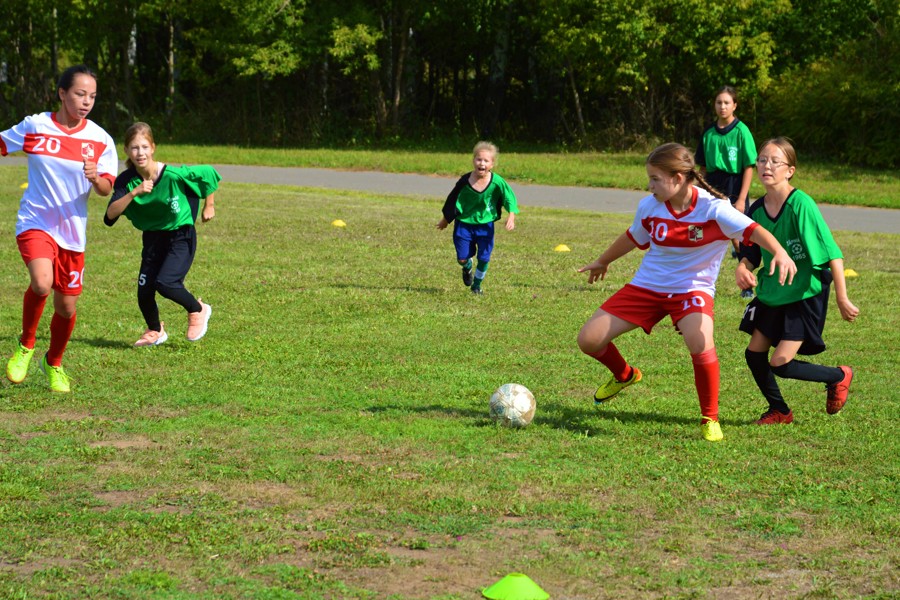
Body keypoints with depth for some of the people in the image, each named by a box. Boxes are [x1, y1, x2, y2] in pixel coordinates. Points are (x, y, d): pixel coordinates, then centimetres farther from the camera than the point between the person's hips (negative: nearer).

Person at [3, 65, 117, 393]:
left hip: (72, 230, 3)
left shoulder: (100, 139, -3)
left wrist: (95, 178, -24)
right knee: (42, 283, -28)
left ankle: (54, 364, 37)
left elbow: (107, 189, -4)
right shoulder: (34, 126, -6)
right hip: (35, 221, -3)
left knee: (66, 306, 8)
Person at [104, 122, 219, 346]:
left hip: (181, 236, -4)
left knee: (165, 283, -22)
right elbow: (110, 216, -28)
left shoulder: (172, 175, -26)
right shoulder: (126, 181, -16)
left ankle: (198, 310, 8)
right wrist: (134, 193, -39)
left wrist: (209, 206, 1)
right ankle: (155, 332, 32)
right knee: (144, 291, 0)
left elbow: (209, 174, -10)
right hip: (153, 237, 4)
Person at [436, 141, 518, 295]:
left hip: (485, 225, 0)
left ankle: (477, 285, 26)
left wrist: (511, 216, -21)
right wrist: (445, 220, 8)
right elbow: (452, 200, -2)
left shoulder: (497, 182, -19)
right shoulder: (465, 181, -17)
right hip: (464, 224, 0)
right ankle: (467, 268, 39)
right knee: (462, 258, 1)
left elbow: (510, 198, -6)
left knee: (484, 258, -1)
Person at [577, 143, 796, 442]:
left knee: (700, 342, -36)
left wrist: (780, 253, -51)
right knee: (588, 340, -4)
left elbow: (753, 230, -30)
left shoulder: (712, 209, -20)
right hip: (647, 286, 5)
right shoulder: (649, 206, -6)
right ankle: (624, 375, 32)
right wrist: (603, 262, 32)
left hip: (693, 289, -5)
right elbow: (634, 238, 15)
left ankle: (710, 419, -10)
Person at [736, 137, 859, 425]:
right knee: (754, 353, 5)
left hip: (806, 293, -6)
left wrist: (842, 298, -19)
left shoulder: (801, 205, -22)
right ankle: (779, 411, 29)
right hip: (772, 293, 7)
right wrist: (743, 268, -14)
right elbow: (751, 253, 10)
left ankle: (839, 377, 15)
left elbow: (832, 253, -20)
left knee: (780, 362, -11)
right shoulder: (757, 209, -2)